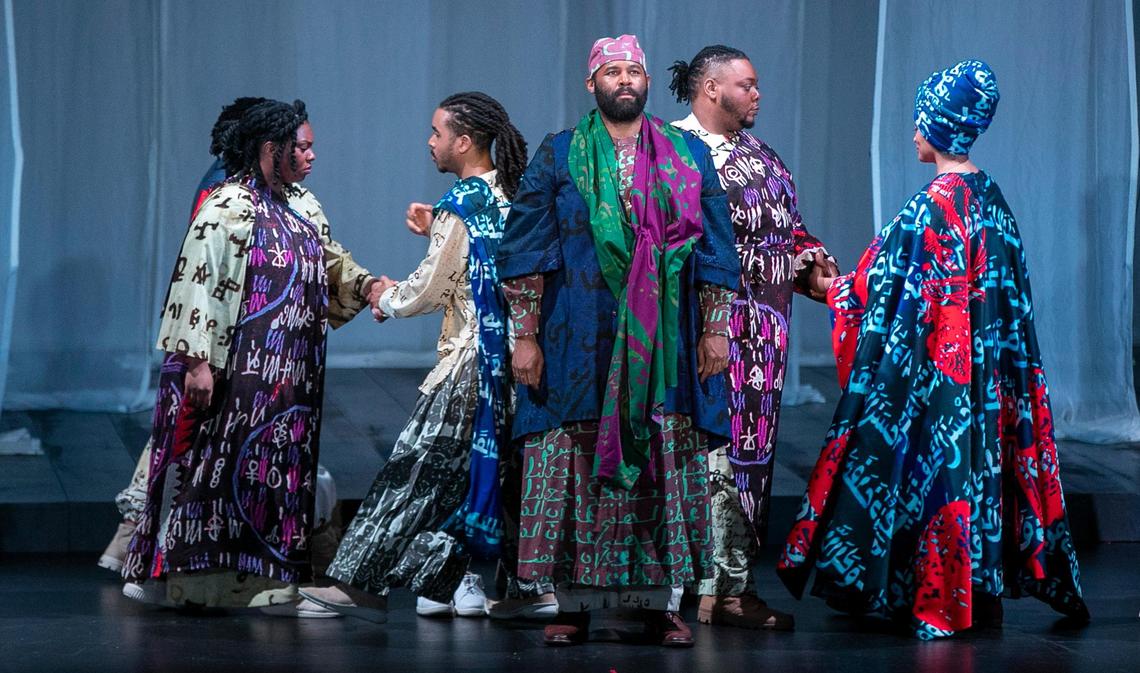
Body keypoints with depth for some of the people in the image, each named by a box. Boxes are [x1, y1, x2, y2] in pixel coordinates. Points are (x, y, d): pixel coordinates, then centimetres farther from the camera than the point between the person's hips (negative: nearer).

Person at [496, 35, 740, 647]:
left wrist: (715, 329, 3)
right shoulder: (558, 156, 5)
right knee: (577, 466, -1)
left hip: (666, 344, 1)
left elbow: (714, 249, 10)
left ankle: (662, 602, 9)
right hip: (580, 343, -1)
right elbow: (525, 250, 2)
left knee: (665, 465, 1)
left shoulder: (689, 156, 10)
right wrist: (526, 337, -4)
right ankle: (573, 604, 6)